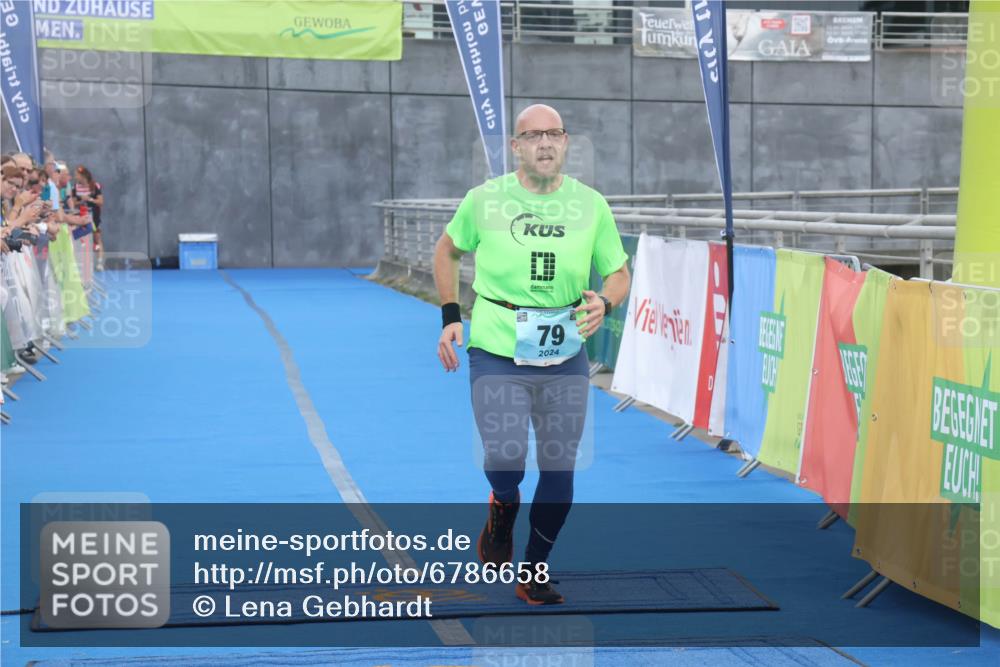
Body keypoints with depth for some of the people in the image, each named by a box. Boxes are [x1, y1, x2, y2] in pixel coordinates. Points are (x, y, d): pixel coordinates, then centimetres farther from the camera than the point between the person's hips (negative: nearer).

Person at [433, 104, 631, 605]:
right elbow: (447, 250, 14)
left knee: (559, 470, 5)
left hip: (566, 360, 2)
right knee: (505, 460, -16)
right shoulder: (484, 199, -2)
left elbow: (619, 273, 9)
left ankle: (534, 572, 24)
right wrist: (450, 316, 5)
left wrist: (604, 301, -14)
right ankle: (503, 507, 21)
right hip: (496, 354, -2)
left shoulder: (591, 204, 1)